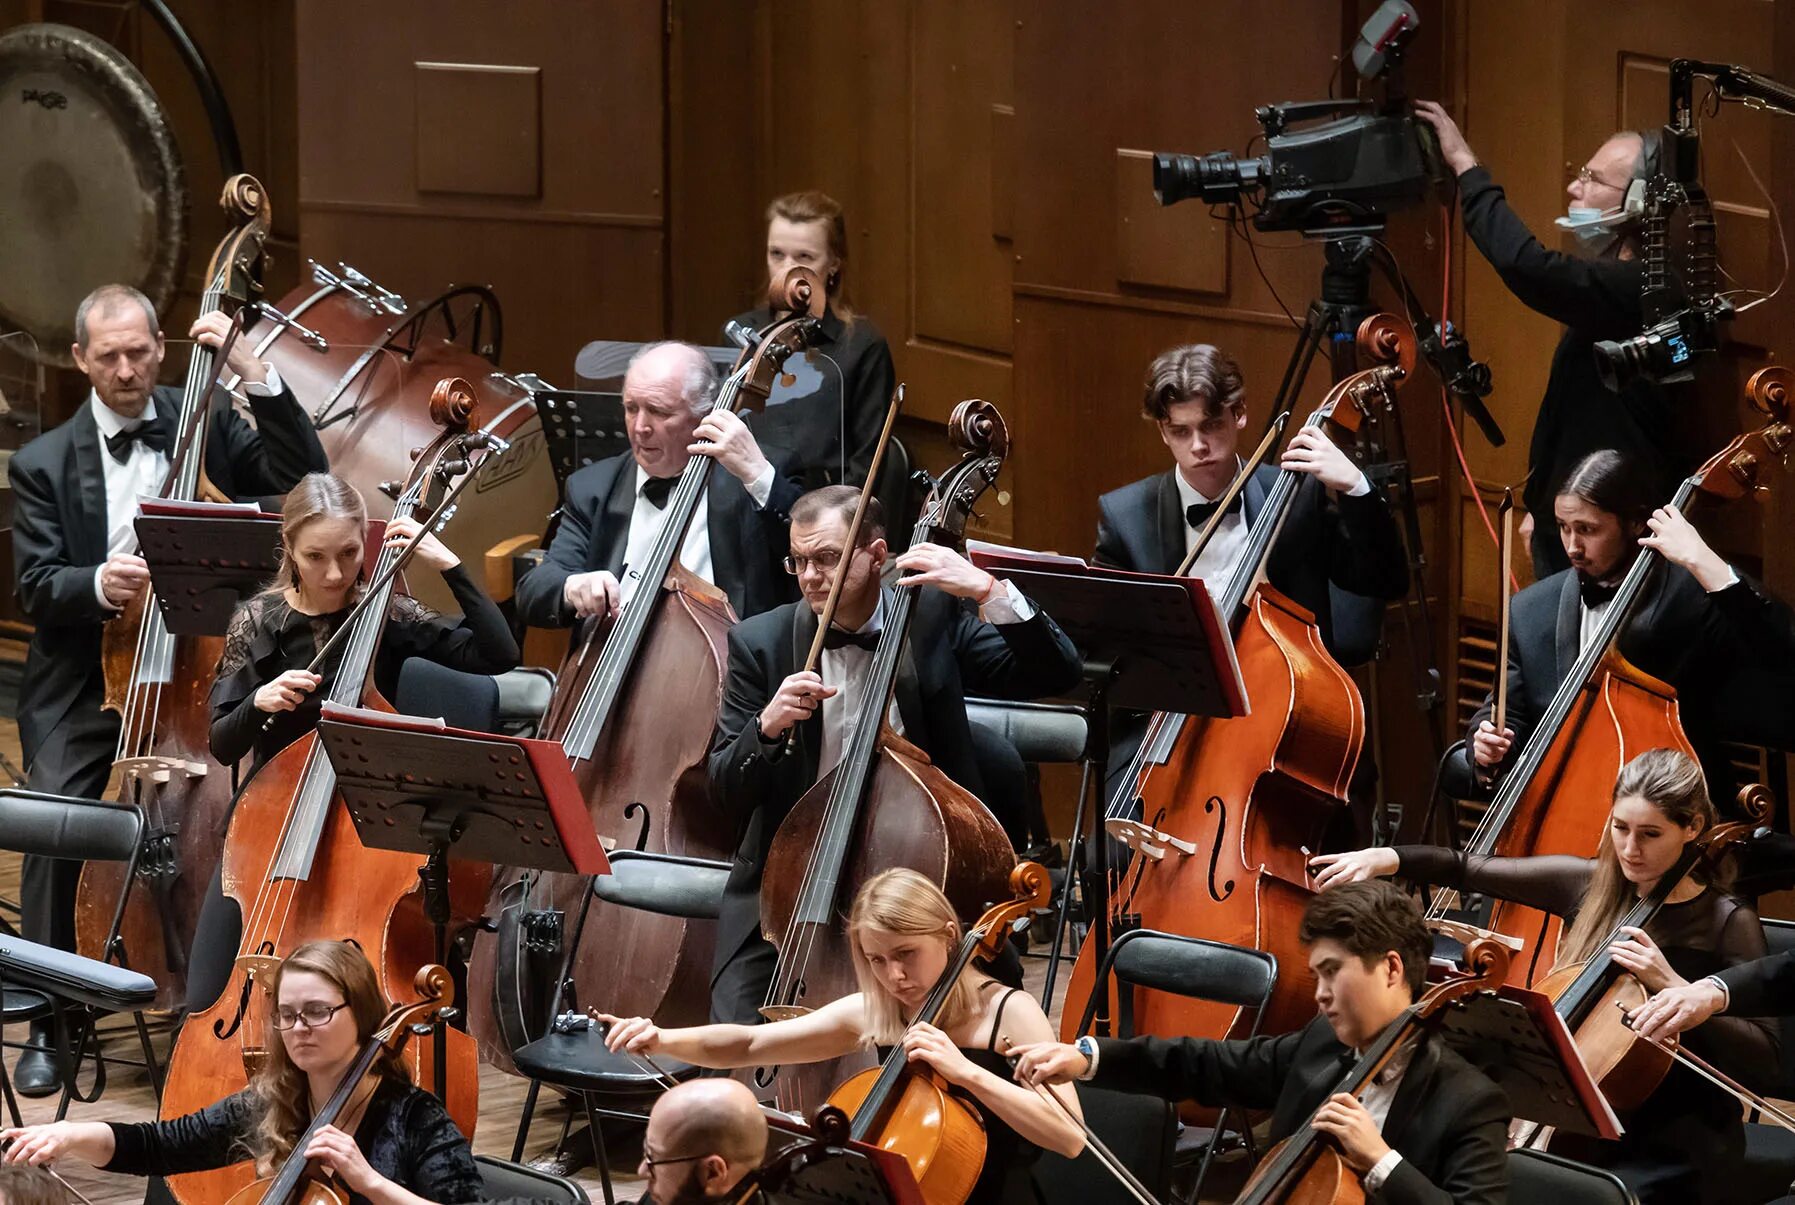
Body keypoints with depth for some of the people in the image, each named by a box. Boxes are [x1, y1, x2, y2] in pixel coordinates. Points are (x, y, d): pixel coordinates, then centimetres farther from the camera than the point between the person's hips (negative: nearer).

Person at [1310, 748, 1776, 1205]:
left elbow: (1761, 1056, -16)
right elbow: (1472, 871, 11)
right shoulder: (1590, 884, 4)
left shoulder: (1726, 923, -9)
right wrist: (1388, 858, -5)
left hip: (1675, 1148, -5)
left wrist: (1671, 986, -24)